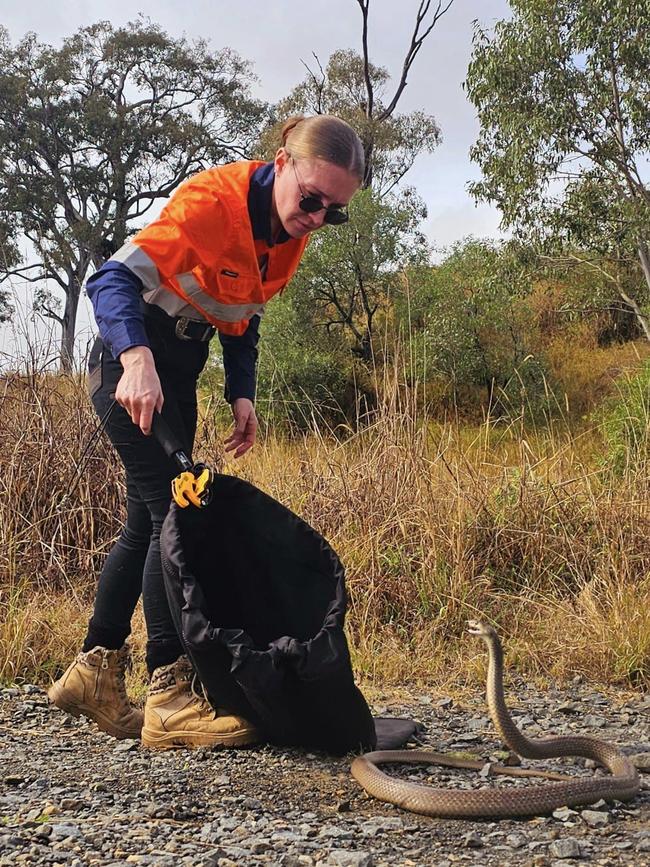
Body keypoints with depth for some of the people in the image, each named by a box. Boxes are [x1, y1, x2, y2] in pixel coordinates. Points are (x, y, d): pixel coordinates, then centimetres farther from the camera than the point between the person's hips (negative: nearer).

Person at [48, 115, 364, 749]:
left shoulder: (289, 235, 2)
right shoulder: (214, 199, -23)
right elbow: (114, 278, -30)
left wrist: (242, 394, -2)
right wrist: (137, 359, -47)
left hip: (178, 372, 9)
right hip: (133, 365, -9)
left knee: (148, 521, 10)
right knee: (174, 513, -14)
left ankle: (93, 672, 20)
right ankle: (170, 695, -10)